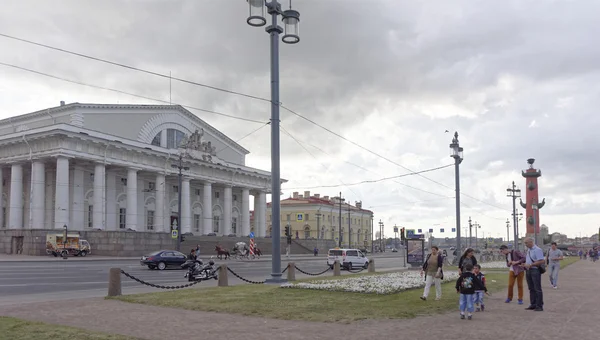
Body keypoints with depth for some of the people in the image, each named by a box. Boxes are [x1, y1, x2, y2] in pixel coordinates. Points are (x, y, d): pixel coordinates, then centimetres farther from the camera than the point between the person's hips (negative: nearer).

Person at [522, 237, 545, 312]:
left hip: (535, 270, -9)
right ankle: (533, 305, 17)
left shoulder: (537, 250, -13)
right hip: (528, 270, 9)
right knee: (531, 289, 11)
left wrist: (530, 265, -20)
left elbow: (541, 261, -20)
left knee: (537, 289, -4)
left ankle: (539, 306, 0)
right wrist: (524, 264, 6)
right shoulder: (528, 250, 15)